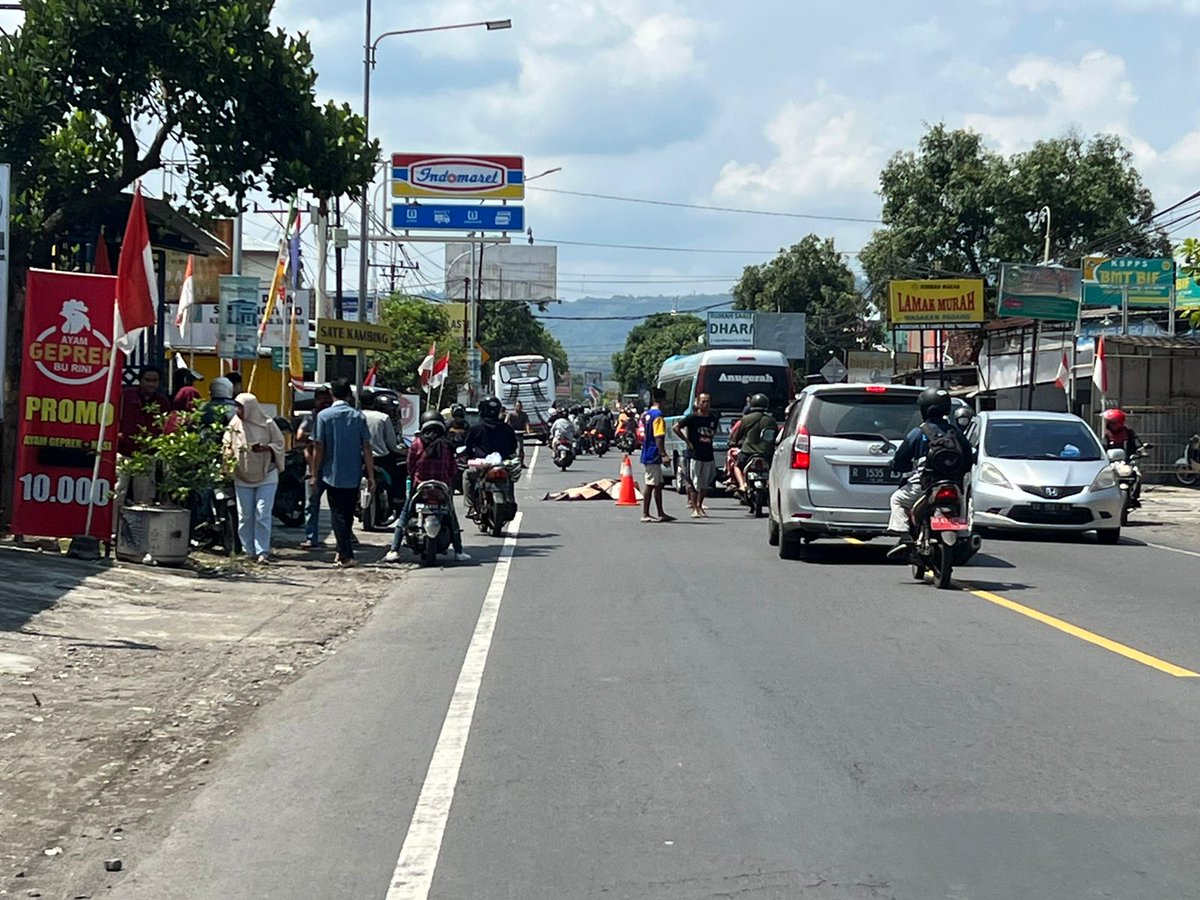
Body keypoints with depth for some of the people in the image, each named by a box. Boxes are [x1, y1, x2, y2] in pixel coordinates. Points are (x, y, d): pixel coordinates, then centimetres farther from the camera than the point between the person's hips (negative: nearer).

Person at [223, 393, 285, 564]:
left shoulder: (267, 424, -5)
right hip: (242, 477, 3)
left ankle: (262, 551, -6)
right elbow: (227, 445, 11)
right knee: (245, 516, 3)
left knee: (263, 514, -8)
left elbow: (279, 443, 0)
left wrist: (265, 448, -19)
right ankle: (249, 551, 11)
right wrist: (228, 452, -12)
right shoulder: (234, 425, 3)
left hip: (266, 476, -3)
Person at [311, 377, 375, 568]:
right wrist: (371, 476, 3)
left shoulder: (324, 416, -7)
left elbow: (319, 448, -7)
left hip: (332, 474, -2)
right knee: (348, 514, 16)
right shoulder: (358, 417, -1)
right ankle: (343, 551, 25)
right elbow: (366, 448, -2)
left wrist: (314, 475, 2)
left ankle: (346, 555, -8)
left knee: (338, 515, 1)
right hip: (353, 475, 3)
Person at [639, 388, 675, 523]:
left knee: (658, 485, 13)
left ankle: (661, 514, 18)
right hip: (653, 456, -9)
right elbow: (658, 437, -21)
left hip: (647, 455, 9)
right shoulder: (658, 415, -15)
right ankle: (645, 514, -2)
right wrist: (664, 454, -22)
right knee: (650, 485, -5)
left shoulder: (646, 414, 13)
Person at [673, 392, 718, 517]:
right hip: (694, 454, -5)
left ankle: (699, 505, 26)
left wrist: (709, 438, 10)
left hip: (708, 455, 5)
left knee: (705, 483, 11)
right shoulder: (692, 418, -5)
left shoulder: (713, 419, 10)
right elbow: (676, 427, -5)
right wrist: (687, 441, -7)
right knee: (695, 483, -5)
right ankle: (695, 509, 0)